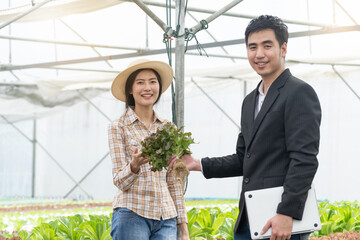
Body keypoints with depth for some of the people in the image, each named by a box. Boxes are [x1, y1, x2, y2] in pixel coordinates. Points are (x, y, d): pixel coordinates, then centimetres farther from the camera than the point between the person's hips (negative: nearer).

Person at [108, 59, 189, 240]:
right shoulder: (118, 127, 2)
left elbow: (174, 182, 15)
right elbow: (119, 181, -4)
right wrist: (135, 165, -25)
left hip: (166, 218, 4)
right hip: (132, 215, -4)